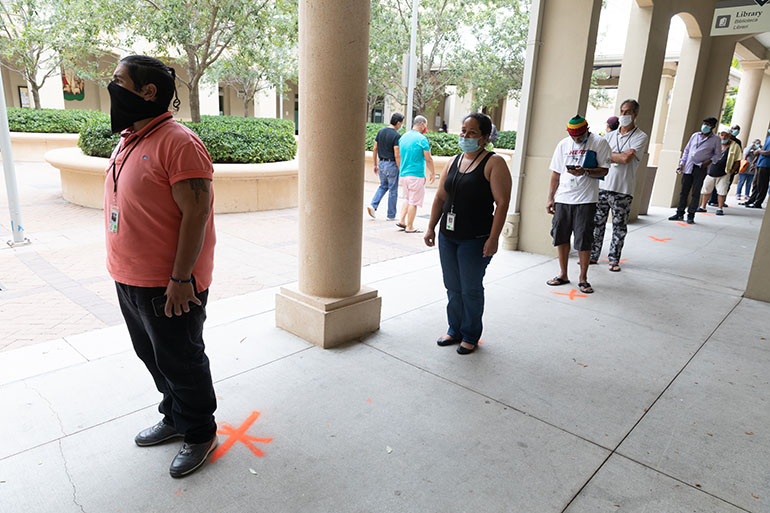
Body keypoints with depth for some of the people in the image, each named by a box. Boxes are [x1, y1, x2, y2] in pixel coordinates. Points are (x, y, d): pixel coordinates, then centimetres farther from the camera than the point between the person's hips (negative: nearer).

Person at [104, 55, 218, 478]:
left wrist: (180, 279, -23)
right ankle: (175, 417, 43)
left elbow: (196, 213, -22)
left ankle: (199, 433, 28)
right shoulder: (127, 141, 11)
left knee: (180, 362, 7)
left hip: (168, 286, -9)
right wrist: (124, 269, 18)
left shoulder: (178, 143, -18)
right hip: (129, 279, 9)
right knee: (152, 356, 22)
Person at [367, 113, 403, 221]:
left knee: (383, 186, 22)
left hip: (381, 163, 6)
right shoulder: (397, 136, -15)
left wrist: (375, 165, 15)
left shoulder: (381, 131, 5)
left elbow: (374, 149, 7)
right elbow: (397, 155, -19)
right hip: (392, 164, -6)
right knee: (393, 190, 5)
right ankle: (391, 216, 12)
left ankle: (373, 205, 3)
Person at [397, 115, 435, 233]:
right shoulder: (422, 139, -11)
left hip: (403, 174, 7)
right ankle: (409, 227, 4)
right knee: (414, 201, 0)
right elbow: (428, 159, -9)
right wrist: (432, 173, 2)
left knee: (408, 199, 20)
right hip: (417, 174, -7)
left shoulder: (403, 137, 11)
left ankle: (402, 221, 14)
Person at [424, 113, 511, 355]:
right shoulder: (453, 162, 11)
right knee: (452, 288, 14)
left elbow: (502, 203, -13)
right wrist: (431, 228, 9)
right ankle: (455, 330, 31)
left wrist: (493, 238, -18)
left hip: (475, 240, -6)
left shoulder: (494, 163, -7)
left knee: (471, 290, 5)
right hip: (447, 236, 6)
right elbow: (440, 198, 14)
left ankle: (470, 336, 22)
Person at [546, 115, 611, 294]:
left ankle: (583, 278, 10)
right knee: (561, 237, 7)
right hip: (563, 198, 4)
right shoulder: (563, 144, 10)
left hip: (586, 200, -3)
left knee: (584, 240, -3)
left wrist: (585, 172, -20)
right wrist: (550, 198, 8)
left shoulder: (599, 143, 1)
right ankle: (563, 275, 20)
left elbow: (604, 171, -2)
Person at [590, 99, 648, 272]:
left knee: (619, 227, 4)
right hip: (603, 186, 4)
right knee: (596, 223, 7)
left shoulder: (640, 137, 0)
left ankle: (614, 259, 15)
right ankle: (593, 255, 17)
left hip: (623, 190, -3)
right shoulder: (609, 135, 13)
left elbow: (627, 158, -14)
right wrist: (620, 156, -9)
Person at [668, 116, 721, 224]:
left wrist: (709, 161, -12)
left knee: (695, 193, -4)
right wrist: (681, 164, 9)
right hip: (688, 167, 3)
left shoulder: (715, 139, 3)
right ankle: (680, 214, 11)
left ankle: (691, 216, 1)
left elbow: (717, 154, 7)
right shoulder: (695, 135, 13)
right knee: (684, 191, 4)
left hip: (701, 168, -3)